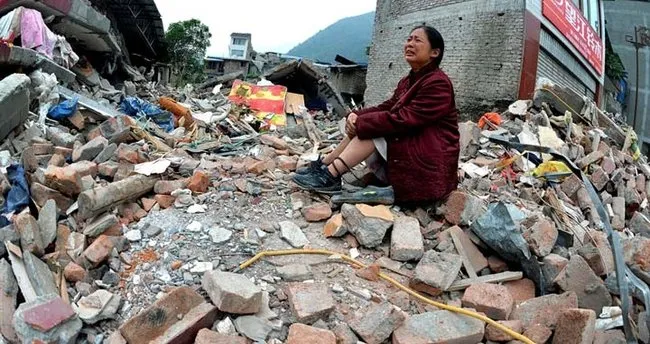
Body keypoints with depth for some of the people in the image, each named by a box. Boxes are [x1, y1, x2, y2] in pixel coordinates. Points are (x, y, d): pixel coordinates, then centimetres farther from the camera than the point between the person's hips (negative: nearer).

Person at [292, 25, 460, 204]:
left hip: (430, 164, -9)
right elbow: (386, 108, 6)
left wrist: (360, 123, -21)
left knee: (369, 129, -21)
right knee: (363, 128, -3)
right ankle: (324, 165, -3)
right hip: (409, 151, 9)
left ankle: (330, 176, -23)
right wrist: (356, 116, -13)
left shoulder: (438, 84, -17)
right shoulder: (408, 81, 13)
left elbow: (403, 120, -26)